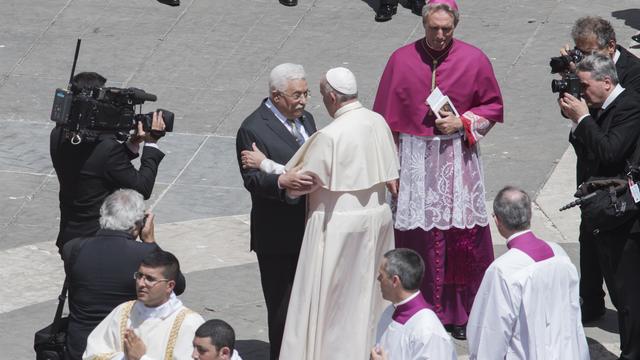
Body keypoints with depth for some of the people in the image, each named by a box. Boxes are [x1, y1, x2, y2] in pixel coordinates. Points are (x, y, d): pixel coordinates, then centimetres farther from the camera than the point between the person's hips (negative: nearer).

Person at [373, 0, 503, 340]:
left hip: (458, 161, 0)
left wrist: (462, 122, -10)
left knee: (463, 236, 1)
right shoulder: (402, 60, -1)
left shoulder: (474, 60, -2)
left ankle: (461, 313, 13)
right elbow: (387, 119, 4)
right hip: (414, 159, 0)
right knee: (417, 237, -1)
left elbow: (493, 106, 7)